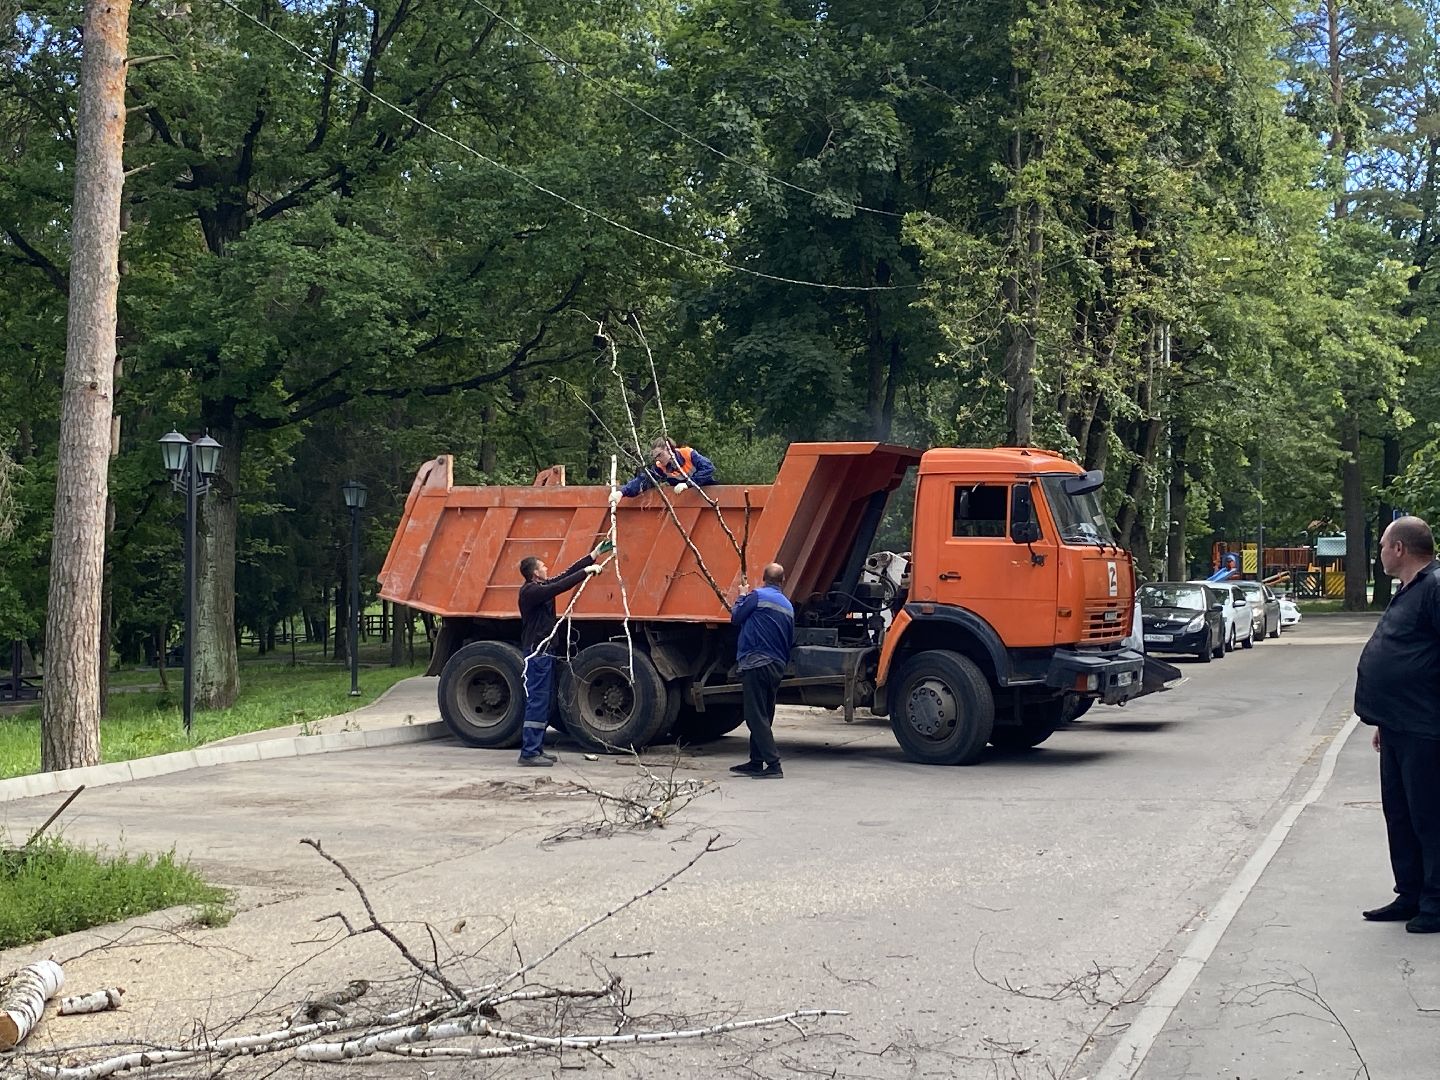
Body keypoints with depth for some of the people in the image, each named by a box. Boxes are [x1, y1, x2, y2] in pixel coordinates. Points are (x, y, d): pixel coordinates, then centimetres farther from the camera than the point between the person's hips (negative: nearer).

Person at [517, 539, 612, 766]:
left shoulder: (542, 586, 12)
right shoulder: (530, 591, -15)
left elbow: (566, 575, 16)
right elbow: (561, 586, -24)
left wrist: (594, 556, 16)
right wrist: (587, 571, -18)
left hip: (545, 652, 10)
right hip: (536, 653, -10)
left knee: (544, 702, 12)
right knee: (536, 702, -10)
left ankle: (536, 749, 17)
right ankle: (529, 753, -10)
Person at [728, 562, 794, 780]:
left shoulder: (758, 596, -7)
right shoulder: (788, 607, 16)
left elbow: (736, 617, 1)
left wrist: (742, 597, 18)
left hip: (756, 664, -8)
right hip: (777, 667, 8)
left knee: (756, 716, -8)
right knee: (763, 716, 16)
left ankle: (773, 765, -15)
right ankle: (756, 762, 23)